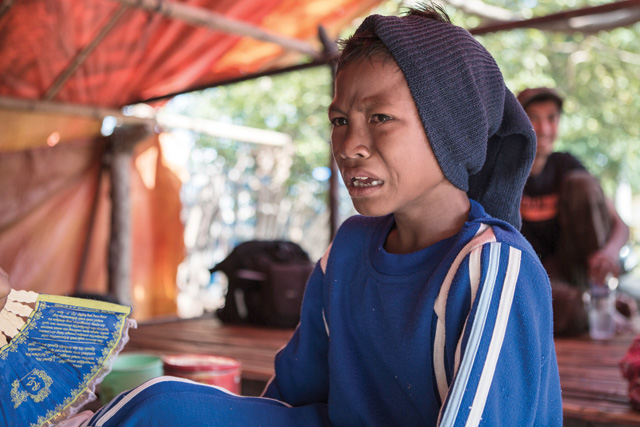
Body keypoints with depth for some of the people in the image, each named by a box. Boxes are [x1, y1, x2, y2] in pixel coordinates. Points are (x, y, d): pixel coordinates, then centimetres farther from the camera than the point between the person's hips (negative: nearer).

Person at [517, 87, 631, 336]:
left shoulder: (565, 165, 4)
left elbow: (620, 225, 0)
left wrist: (611, 250, -24)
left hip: (573, 268, 4)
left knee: (582, 184, -16)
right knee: (571, 314, -39)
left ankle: (601, 294, -13)